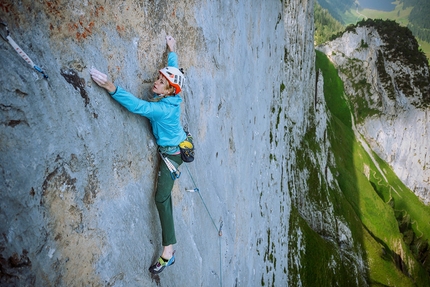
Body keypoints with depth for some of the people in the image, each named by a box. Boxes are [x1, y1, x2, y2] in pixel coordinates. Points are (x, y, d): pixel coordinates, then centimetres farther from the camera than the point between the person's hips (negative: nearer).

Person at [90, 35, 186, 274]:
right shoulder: (171, 97, -6)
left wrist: (110, 86, -46)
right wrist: (171, 51, 26)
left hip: (172, 153, -9)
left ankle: (168, 251, -1)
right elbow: (172, 69, 10)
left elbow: (137, 105, -42)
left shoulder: (164, 108, -30)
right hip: (170, 148, 9)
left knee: (162, 198, -8)